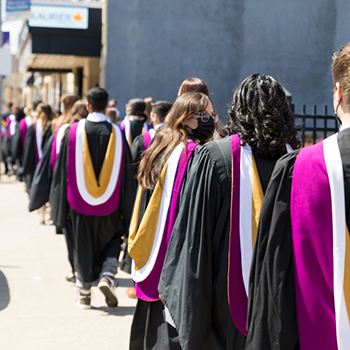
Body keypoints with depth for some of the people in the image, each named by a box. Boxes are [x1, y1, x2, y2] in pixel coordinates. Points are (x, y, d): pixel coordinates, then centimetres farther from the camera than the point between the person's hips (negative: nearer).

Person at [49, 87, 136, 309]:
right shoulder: (116, 133, -6)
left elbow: (62, 168, -2)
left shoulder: (73, 131, -7)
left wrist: (60, 205, 8)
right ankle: (107, 276, -2)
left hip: (80, 201, 0)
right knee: (112, 240, 20)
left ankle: (84, 295, 18)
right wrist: (127, 211, 7)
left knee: (83, 246, 12)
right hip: (109, 204, 0)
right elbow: (126, 172, -2)